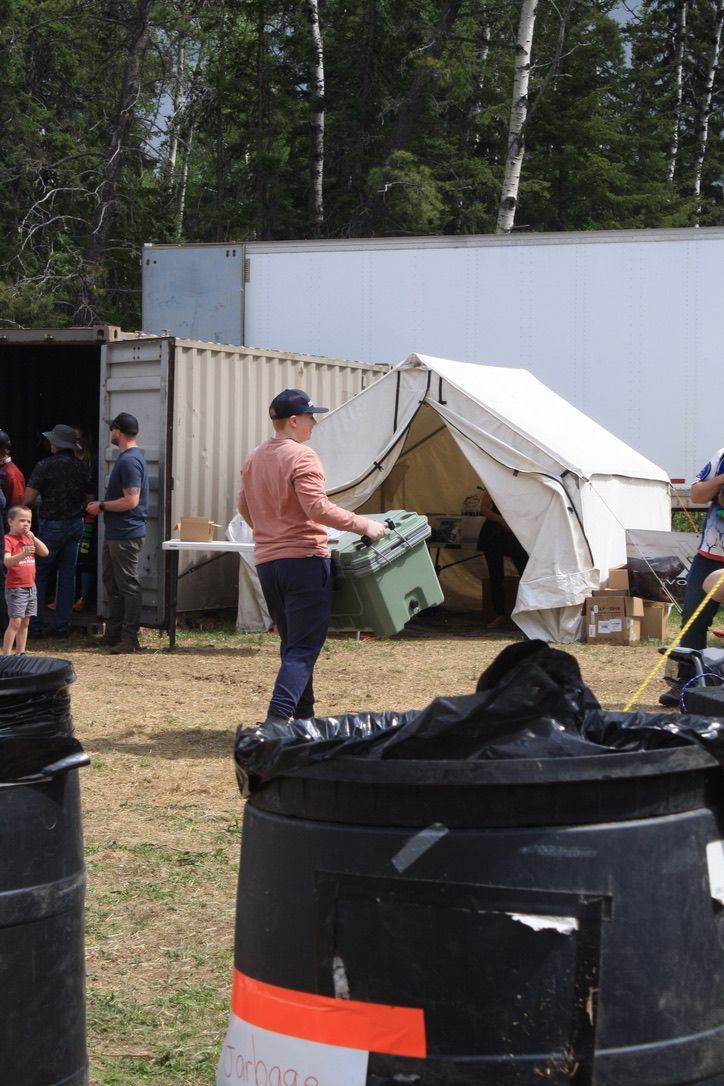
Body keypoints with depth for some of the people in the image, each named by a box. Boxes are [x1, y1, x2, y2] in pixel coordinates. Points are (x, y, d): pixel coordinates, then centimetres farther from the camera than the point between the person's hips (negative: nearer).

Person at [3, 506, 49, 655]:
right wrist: (23, 554, -41)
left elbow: (45, 553, 8)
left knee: (25, 622, 10)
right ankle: (6, 655, -11)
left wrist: (33, 538, -3)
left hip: (30, 587, 8)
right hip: (15, 588, -8)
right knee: (15, 622, -13)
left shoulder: (29, 539, 15)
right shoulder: (8, 539, -11)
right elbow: (7, 562, -25)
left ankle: (20, 653, 16)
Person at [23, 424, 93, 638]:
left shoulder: (45, 465, -12)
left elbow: (28, 498, -15)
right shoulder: (83, 467, 3)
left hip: (51, 525, -4)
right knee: (67, 576, 9)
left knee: (39, 575, 7)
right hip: (76, 524, 5)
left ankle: (36, 624, 4)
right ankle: (62, 625, 9)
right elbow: (87, 499, 9)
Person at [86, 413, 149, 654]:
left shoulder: (129, 461, -19)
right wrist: (102, 505, 17)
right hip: (115, 533, 11)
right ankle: (113, 634, 22)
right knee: (112, 582, 16)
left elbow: (131, 501, -25)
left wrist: (101, 506, -15)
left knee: (128, 586, -5)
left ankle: (129, 639, -2)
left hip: (125, 536, -11)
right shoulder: (128, 457, 14)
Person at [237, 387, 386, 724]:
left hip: (266, 561, 8)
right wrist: (363, 525, -16)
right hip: (304, 558, -8)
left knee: (292, 644, 18)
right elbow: (318, 508, -22)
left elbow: (244, 506, 20)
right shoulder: (301, 456, -14)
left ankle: (304, 716, 24)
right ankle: (278, 717, -20)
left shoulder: (254, 458, 11)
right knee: (304, 648, -7)